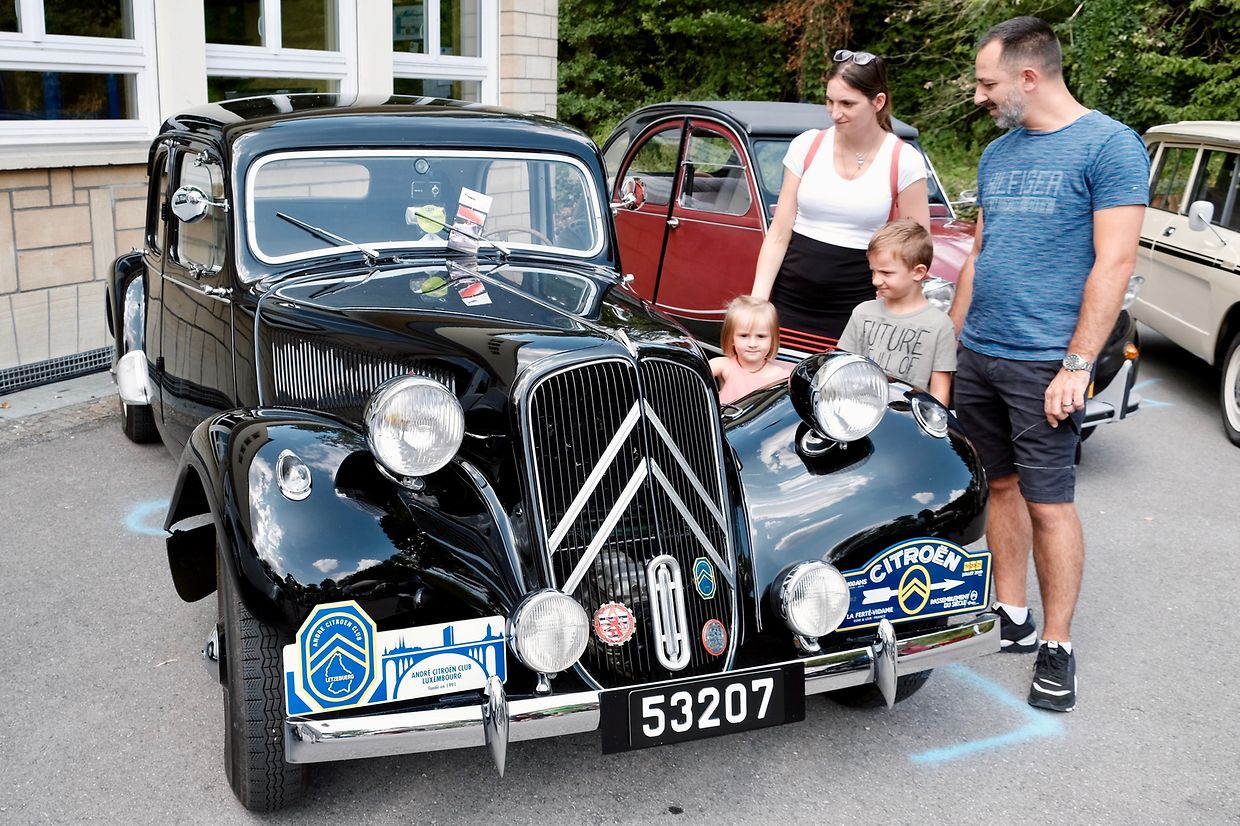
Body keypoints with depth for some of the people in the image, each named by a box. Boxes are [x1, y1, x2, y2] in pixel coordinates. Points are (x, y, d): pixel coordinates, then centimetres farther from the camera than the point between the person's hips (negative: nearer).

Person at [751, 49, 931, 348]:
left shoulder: (904, 161, -3)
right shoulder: (806, 146, 3)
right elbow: (779, 234, 3)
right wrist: (757, 301, -6)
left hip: (855, 308, -2)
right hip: (790, 299, 2)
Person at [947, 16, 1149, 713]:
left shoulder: (1109, 145, -8)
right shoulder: (998, 153, 13)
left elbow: (1114, 263, -13)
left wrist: (1078, 366, -17)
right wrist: (952, 343, 14)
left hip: (1044, 365, -6)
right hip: (978, 356, 7)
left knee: (1047, 502, -2)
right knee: (999, 485, 12)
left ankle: (1057, 648, 11)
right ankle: (1013, 619, 25)